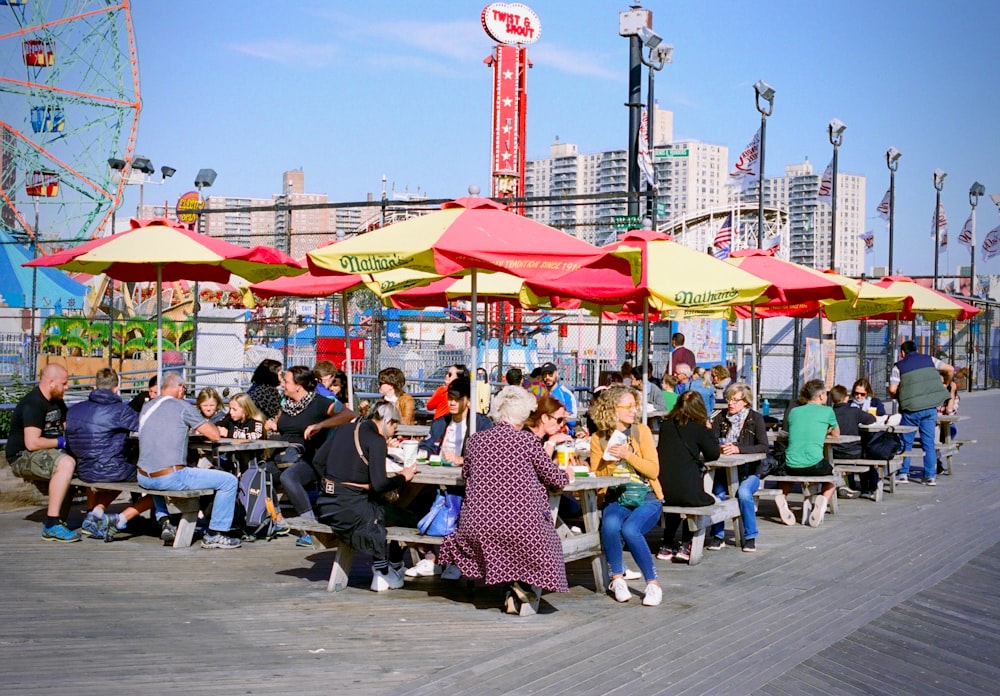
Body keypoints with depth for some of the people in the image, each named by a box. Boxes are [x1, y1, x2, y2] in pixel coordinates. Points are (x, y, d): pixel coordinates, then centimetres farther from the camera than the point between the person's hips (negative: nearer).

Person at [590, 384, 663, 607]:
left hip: (647, 498, -1)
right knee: (610, 524, -33)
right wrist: (610, 461, -13)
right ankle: (617, 578, -13)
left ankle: (653, 583, -17)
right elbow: (596, 476, 3)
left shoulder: (641, 431, 1)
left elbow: (654, 470, -5)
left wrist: (628, 455, -15)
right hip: (616, 499, 1)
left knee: (630, 528, -32)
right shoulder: (598, 439, 5)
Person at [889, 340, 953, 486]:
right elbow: (950, 369, 10)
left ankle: (903, 473, 10)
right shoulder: (929, 360, 11)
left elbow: (892, 390, -6)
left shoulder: (899, 366, 2)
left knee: (906, 442, 10)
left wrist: (898, 397, 15)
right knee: (929, 442, 7)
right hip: (930, 407, 3)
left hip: (911, 408, -2)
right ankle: (931, 476, 7)